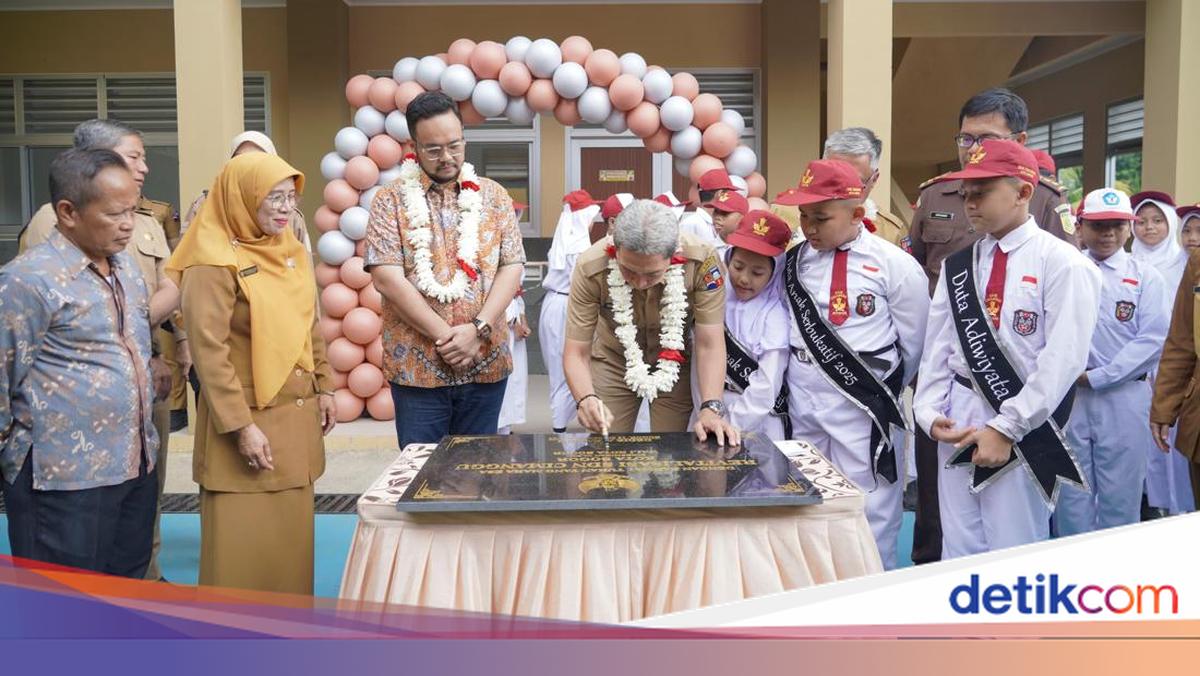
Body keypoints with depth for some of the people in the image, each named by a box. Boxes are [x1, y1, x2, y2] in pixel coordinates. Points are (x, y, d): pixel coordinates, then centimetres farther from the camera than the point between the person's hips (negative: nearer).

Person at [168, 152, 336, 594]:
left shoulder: (290, 250, 9)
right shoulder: (213, 264, -14)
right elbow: (209, 352, -17)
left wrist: (324, 386, 14)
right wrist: (241, 427, -19)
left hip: (296, 414, 7)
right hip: (246, 417, -7)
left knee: (291, 532, 15)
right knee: (243, 541, 0)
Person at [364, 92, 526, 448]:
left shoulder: (493, 196, 8)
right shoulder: (391, 200, 0)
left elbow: (512, 268, 2)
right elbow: (387, 277, -9)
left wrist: (478, 330, -12)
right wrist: (444, 335, -14)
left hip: (485, 362, 2)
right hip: (416, 365, -2)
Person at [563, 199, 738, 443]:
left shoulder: (702, 262, -31)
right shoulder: (591, 268, -30)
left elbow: (709, 345, -25)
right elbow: (576, 352, -25)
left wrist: (711, 408, -37)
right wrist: (585, 399, -44)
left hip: (676, 366, 0)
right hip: (613, 362, 0)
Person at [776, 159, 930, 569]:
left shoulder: (893, 264, -9)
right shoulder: (793, 263, 3)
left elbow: (913, 342, -2)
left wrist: (882, 391, 7)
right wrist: (803, 380, 7)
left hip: (862, 405, -4)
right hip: (802, 403, 4)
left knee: (870, 516, 2)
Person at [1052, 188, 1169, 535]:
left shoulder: (1144, 275, 3)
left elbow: (1153, 339, -6)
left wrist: (1097, 377, -11)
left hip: (1122, 396, -1)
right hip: (1068, 395, 1)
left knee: (1119, 494, 7)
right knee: (1070, 492, 7)